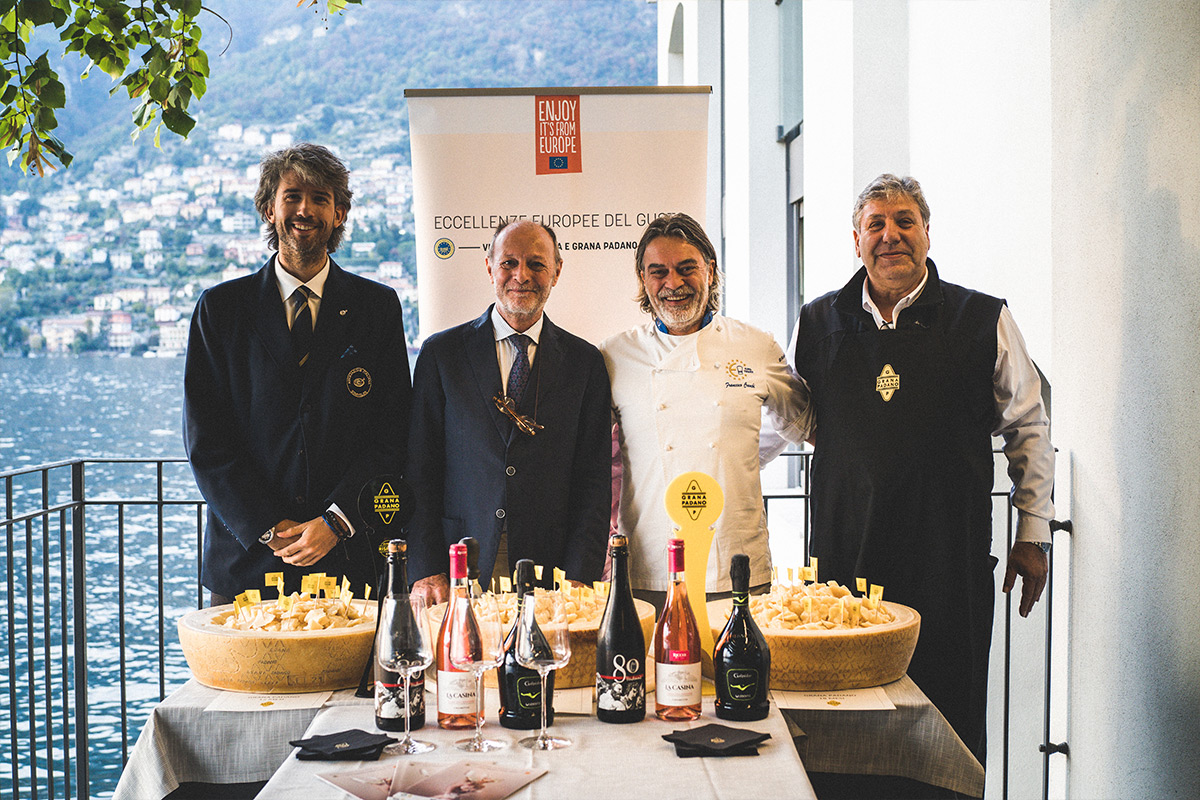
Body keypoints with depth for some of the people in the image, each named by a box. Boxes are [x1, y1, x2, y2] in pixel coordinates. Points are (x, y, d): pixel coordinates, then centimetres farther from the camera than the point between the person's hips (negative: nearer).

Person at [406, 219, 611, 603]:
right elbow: (419, 470, 2)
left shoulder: (585, 362, 6)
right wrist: (426, 571, -7)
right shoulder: (440, 352, 4)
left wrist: (577, 578, -8)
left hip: (550, 577, 1)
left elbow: (593, 481, 2)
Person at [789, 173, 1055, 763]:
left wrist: (1033, 533, 10)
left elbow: (1028, 427, 11)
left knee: (951, 711, 1)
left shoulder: (984, 321, 4)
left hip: (950, 560, -1)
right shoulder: (817, 324, 9)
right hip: (844, 557, 2)